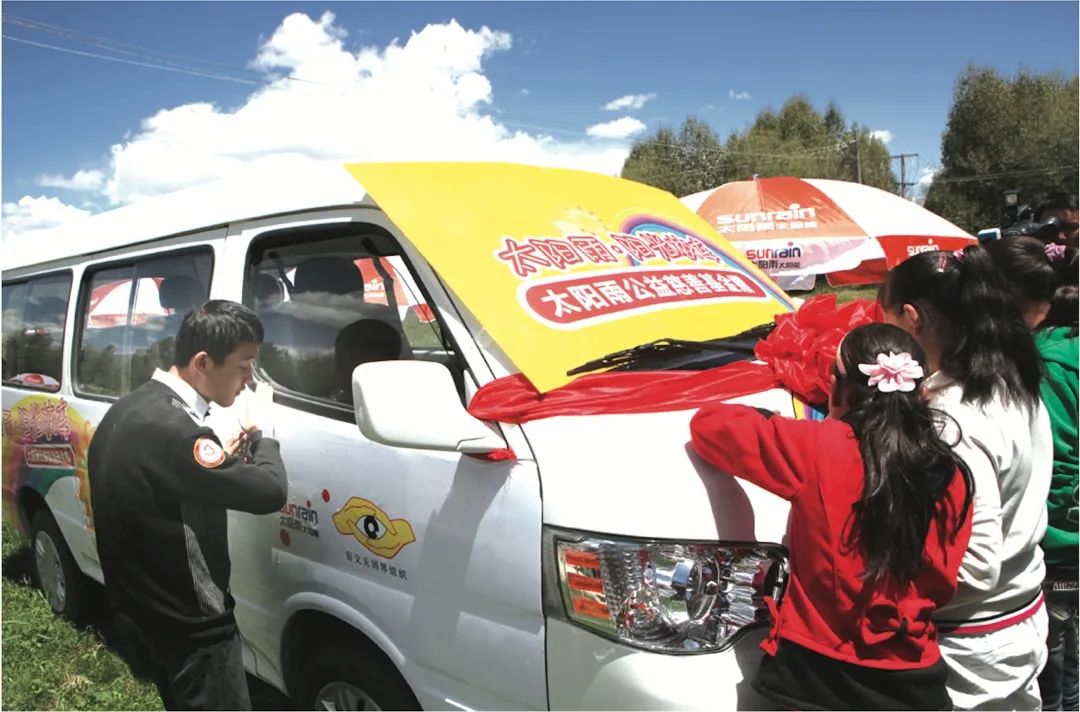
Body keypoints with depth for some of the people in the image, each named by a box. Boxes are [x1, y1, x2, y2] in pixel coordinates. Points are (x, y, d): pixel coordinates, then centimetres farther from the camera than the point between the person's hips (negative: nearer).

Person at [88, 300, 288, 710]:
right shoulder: (169, 427, -31)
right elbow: (269, 492, -30)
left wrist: (224, 460, 0)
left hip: (152, 605, 10)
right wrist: (263, 441, -10)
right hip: (190, 622, -10)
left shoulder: (134, 407, 2)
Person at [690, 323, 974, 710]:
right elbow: (943, 583, 3)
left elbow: (707, 424, -8)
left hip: (818, 675, -3)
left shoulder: (818, 449, -19)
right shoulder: (950, 476, -8)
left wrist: (763, 421, 9)